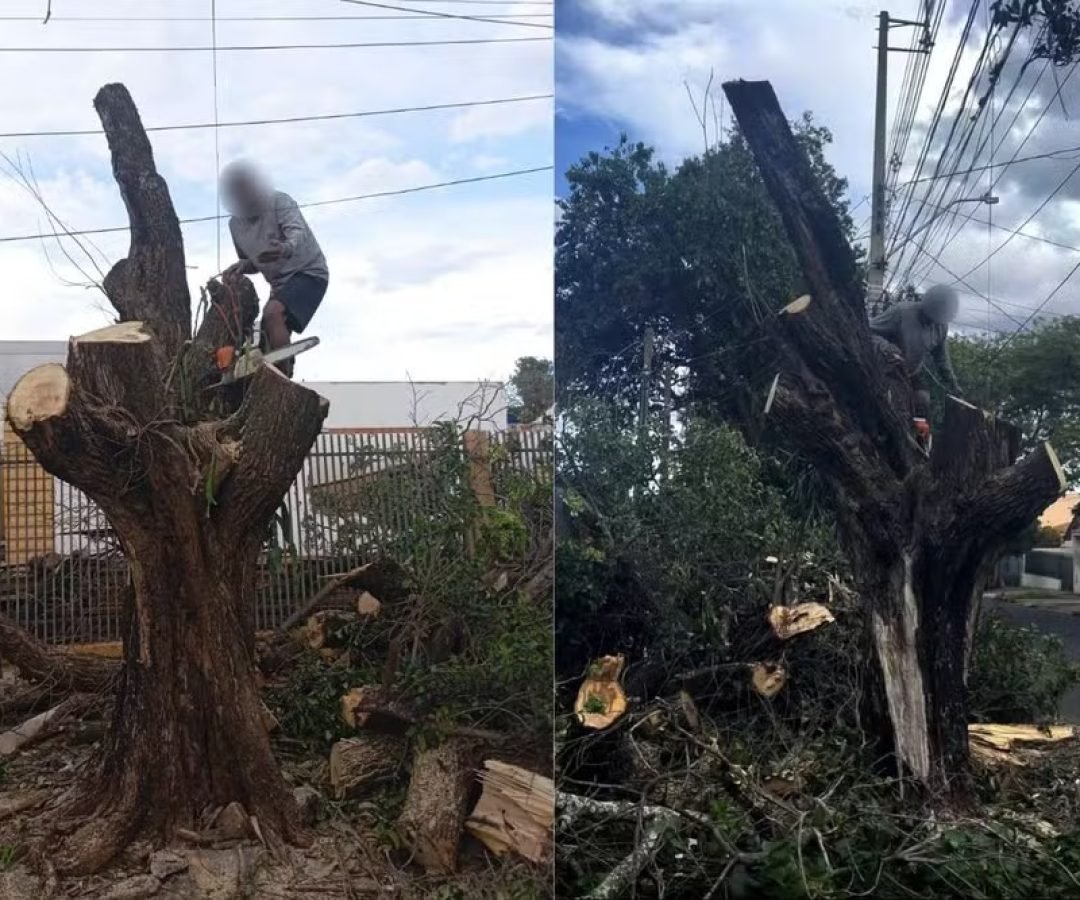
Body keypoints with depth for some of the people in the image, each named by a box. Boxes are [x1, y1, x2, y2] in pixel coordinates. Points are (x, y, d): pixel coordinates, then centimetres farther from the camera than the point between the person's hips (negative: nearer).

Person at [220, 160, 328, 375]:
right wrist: (242, 266, -7)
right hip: (280, 283, 8)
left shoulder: (279, 202, -14)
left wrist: (285, 249, -56)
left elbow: (297, 232, -33)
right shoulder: (236, 224, 5)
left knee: (272, 312, -31)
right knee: (272, 344, 3)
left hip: (309, 273, -8)